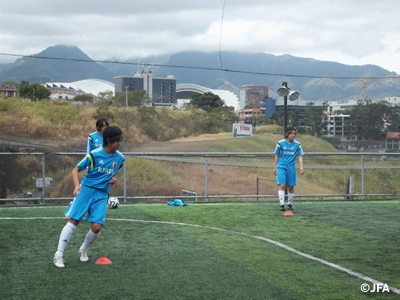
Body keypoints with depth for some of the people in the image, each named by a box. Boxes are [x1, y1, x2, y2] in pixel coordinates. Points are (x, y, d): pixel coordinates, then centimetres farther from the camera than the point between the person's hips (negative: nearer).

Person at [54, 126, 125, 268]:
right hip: (86, 189, -3)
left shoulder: (120, 158, 0)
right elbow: (76, 170, -6)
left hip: (102, 194, 3)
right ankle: (59, 254, 1)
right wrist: (77, 185, -20)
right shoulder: (94, 154, -12)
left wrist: (112, 179, 8)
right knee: (73, 221, -7)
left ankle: (83, 250, 20)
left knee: (96, 227, -9)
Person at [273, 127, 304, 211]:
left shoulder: (297, 144, 2)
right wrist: (274, 167, 7)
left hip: (291, 167, 2)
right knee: (282, 185, -14)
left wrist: (301, 167, -10)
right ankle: (282, 204, -16)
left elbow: (300, 156, 3)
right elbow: (276, 156, 7)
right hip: (281, 166, -2)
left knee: (291, 187, 7)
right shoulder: (280, 143, -1)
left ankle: (290, 204, 22)